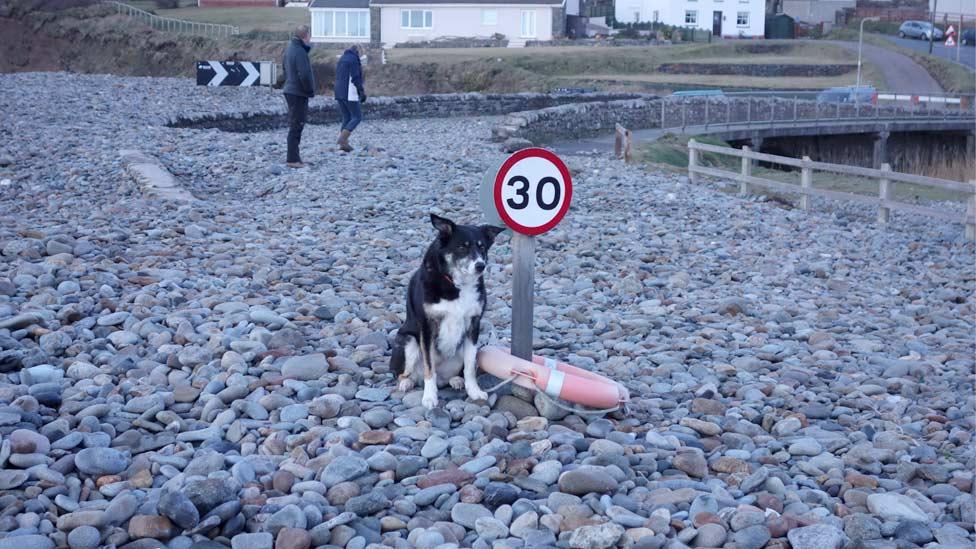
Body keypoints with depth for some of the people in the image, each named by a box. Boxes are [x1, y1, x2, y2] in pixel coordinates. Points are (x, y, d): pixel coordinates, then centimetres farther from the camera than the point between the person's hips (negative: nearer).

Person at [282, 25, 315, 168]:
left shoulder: (289, 48, 11)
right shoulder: (300, 52, -19)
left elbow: (285, 69, 20)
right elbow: (304, 75, -24)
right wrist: (311, 91, -11)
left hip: (290, 91, 10)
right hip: (299, 93, -10)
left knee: (295, 125, 16)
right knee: (296, 126, -5)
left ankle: (294, 156, 22)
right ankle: (293, 159, -3)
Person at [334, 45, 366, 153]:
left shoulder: (342, 59, 18)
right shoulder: (354, 59, -8)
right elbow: (355, 78, -17)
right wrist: (362, 92, -12)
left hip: (339, 93, 9)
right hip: (349, 94, -9)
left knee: (347, 117, 12)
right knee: (357, 117, -3)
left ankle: (343, 143, 3)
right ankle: (342, 138, -16)